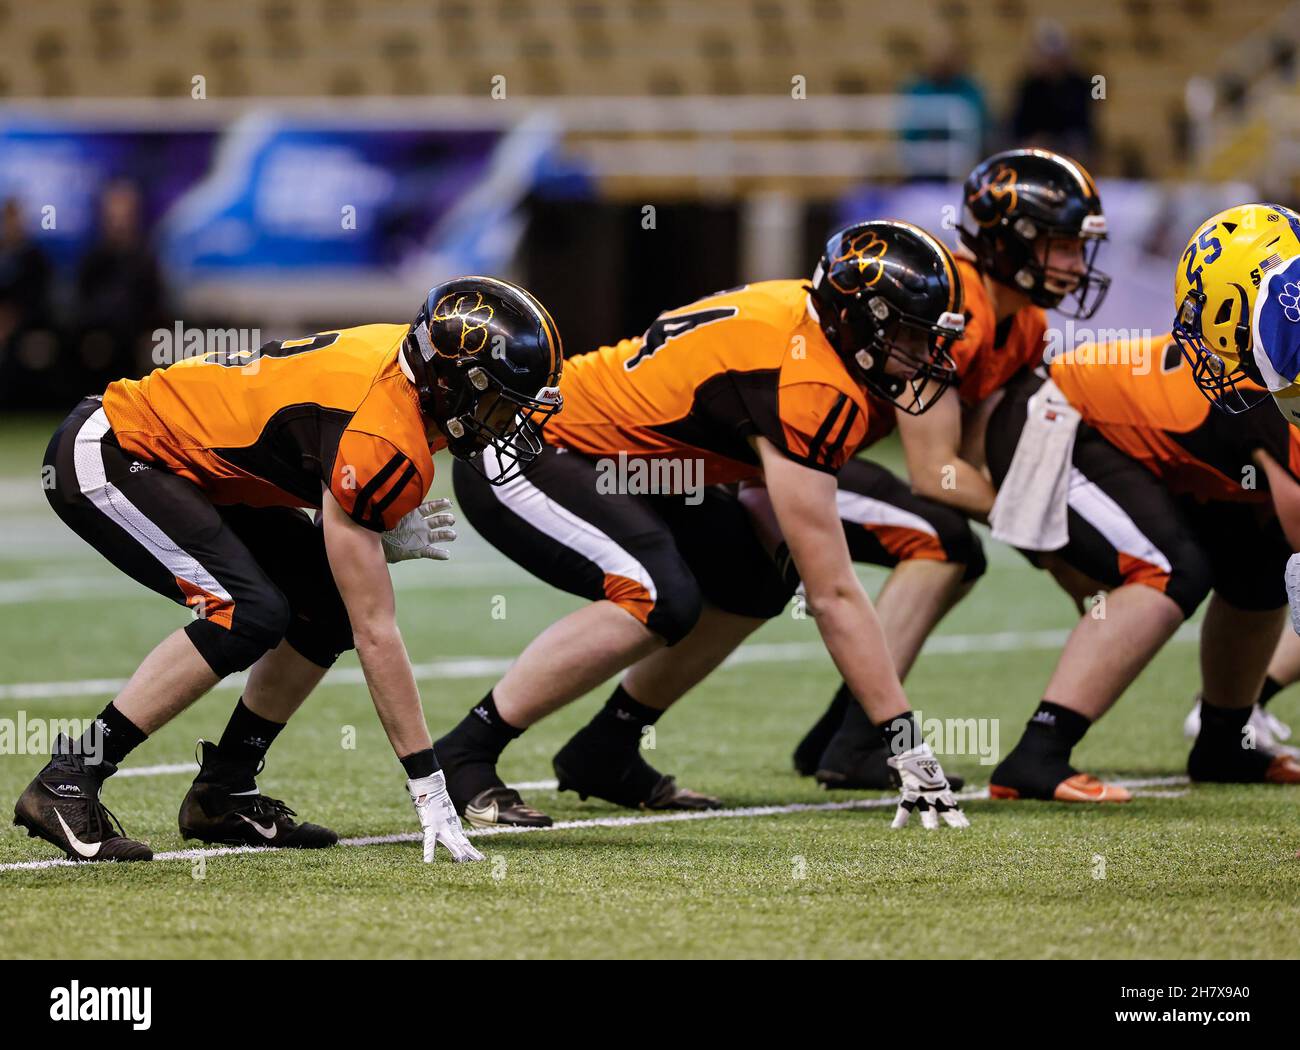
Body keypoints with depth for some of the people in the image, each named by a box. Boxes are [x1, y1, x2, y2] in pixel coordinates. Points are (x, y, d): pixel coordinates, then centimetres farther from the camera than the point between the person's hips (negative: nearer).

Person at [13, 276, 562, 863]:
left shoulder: (412, 357, -4)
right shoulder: (384, 444, -29)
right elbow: (376, 634, -27)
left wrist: (386, 539, -11)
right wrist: (428, 787, -25)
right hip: (104, 460, -10)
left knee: (329, 604, 2)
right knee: (249, 613, -25)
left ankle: (222, 793, 10)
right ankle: (67, 782, -19)